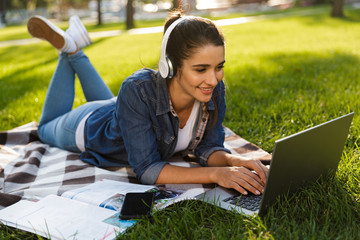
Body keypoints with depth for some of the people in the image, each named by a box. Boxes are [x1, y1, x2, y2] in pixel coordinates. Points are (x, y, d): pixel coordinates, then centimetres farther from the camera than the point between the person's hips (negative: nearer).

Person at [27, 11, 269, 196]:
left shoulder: (214, 89, -33)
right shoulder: (138, 90, -47)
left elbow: (207, 147, -22)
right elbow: (146, 169, -44)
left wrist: (234, 161, -44)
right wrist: (215, 173, -54)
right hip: (91, 127, -4)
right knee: (48, 128, 30)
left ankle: (76, 51, 40)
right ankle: (68, 49, 28)